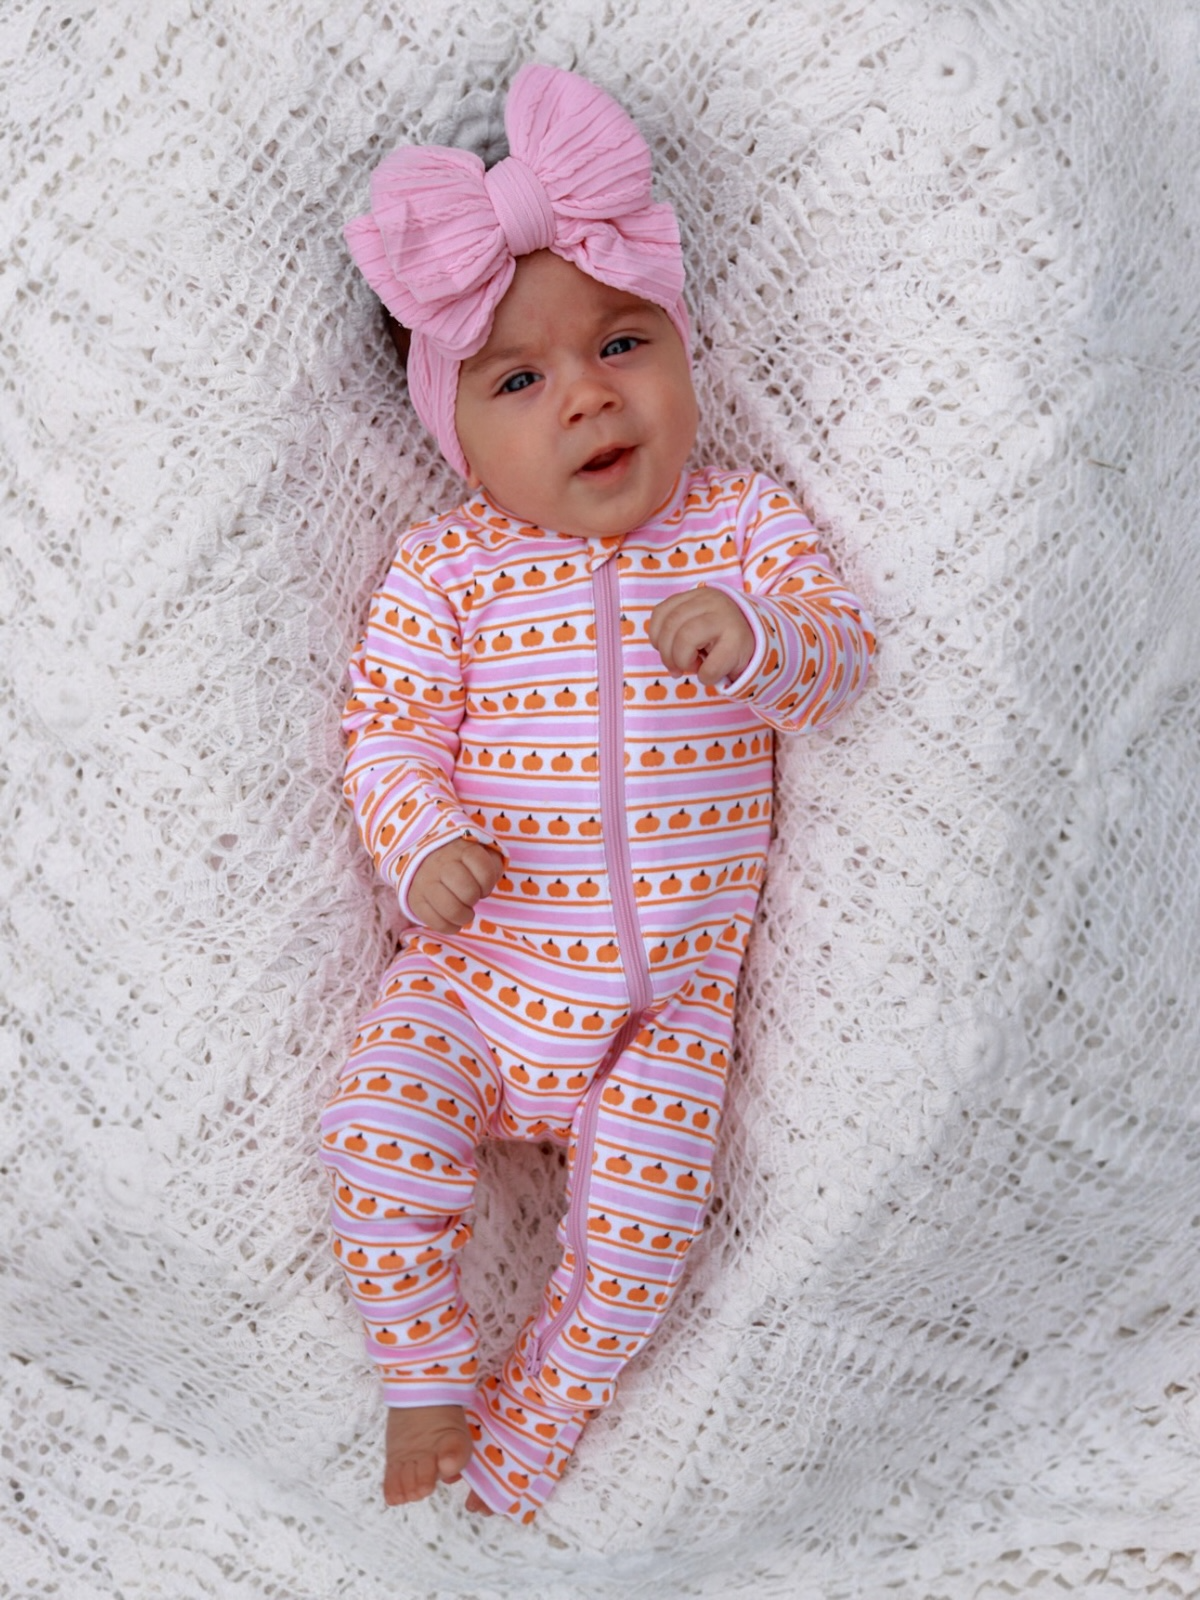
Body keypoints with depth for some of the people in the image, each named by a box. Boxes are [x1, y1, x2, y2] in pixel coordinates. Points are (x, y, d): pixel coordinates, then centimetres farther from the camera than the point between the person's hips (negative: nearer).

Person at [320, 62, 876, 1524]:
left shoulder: (742, 525, -1)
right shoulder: (449, 566, -4)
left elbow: (839, 657, -8)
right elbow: (387, 723, -3)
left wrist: (753, 629, -30)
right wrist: (420, 842, -22)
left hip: (670, 990, 0)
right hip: (479, 961, 0)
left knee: (639, 1226, -8)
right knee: (375, 1136, -15)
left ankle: (521, 1447, 17)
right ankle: (428, 1386, 12)